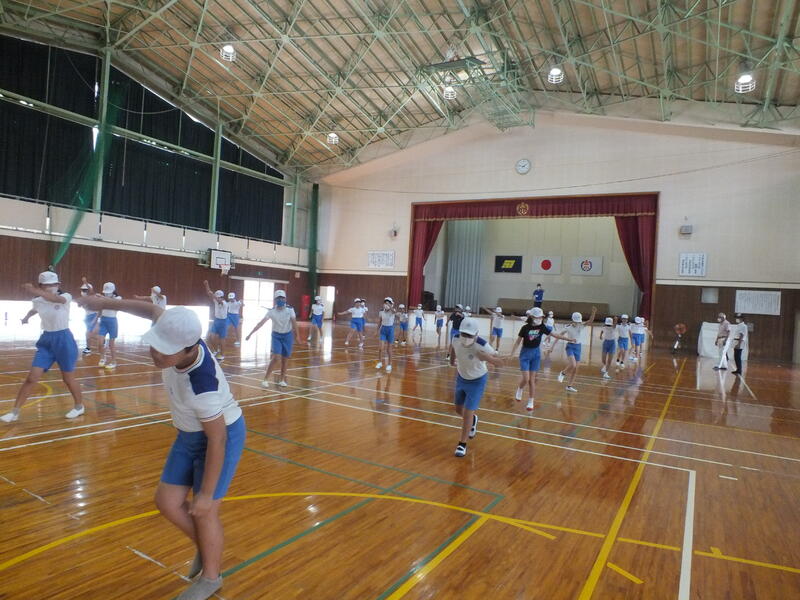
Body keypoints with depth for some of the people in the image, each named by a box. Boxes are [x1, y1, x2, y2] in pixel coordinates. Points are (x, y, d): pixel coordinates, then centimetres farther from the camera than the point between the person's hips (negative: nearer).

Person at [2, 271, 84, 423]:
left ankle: (79, 406, 26)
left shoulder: (65, 297, -14)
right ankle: (15, 411, 7)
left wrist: (37, 292, -55)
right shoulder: (38, 301, 0)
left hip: (63, 340, -4)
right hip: (46, 341, 4)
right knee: (32, 377, -4)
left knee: (68, 378, 7)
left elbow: (57, 299, -41)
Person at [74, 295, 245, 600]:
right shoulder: (178, 337, -22)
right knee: (167, 501, 10)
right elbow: (152, 309, 1)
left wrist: (205, 494, -19)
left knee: (205, 512, 3)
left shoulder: (203, 385, -39)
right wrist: (106, 303, 7)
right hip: (190, 435, 8)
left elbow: (216, 441, -29)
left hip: (222, 435, -8)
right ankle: (204, 548, 37)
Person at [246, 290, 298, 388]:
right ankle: (266, 379, -5)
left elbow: (294, 323, -10)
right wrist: (250, 333, -22)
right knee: (276, 358, -14)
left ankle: (282, 379, 24)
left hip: (288, 336, 1)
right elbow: (261, 322, -17)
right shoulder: (271, 311, -12)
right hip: (276, 336, -1)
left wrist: (296, 335, -11)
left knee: (285, 359, 7)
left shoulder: (290, 310, -12)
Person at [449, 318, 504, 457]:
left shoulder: (482, 346, -35)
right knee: (459, 409, 19)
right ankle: (473, 419, 54)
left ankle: (462, 444, 12)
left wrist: (488, 358, -47)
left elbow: (500, 363, -28)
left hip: (477, 381, -5)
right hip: (461, 378, 5)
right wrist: (452, 359, 15)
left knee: (468, 412, -6)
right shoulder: (456, 339, -23)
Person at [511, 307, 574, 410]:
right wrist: (511, 354, -9)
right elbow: (518, 341, -7)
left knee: (532, 379, 3)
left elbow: (555, 334, 0)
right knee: (525, 379, -10)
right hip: (525, 354, -2)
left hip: (536, 354, 2)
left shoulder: (542, 327, -6)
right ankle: (520, 389, 24)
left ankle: (530, 402, 14)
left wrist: (569, 339, -3)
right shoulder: (525, 328, -13)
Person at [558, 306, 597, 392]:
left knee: (575, 369, 6)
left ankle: (569, 386, 17)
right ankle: (563, 373, 3)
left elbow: (590, 321, -12)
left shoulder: (581, 326, -1)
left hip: (578, 347, 5)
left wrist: (593, 312, -27)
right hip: (570, 346, -5)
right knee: (573, 365, -27)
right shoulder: (568, 327, -12)